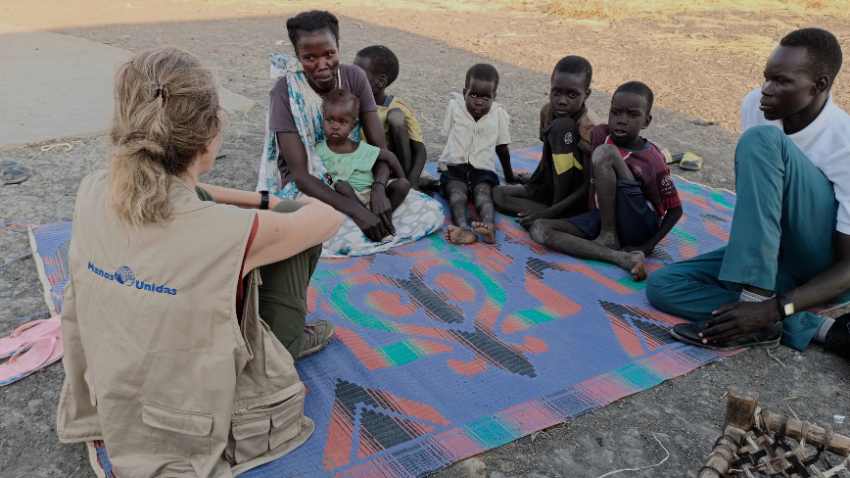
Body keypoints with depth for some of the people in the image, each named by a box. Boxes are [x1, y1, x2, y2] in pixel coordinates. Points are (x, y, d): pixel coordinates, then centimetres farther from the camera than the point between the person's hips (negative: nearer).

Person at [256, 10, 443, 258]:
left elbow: (379, 146, -8)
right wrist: (356, 210, -33)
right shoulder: (285, 93, -19)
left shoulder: (354, 77, -8)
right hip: (308, 188, -4)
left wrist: (379, 189, -30)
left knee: (431, 212, -11)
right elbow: (300, 175, -22)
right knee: (353, 237, -34)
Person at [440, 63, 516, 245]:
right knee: (457, 195, -32)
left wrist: (509, 176, 26)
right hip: (453, 169, 0)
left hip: (483, 171, 1)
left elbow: (501, 147, 16)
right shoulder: (455, 107, 3)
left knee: (483, 194, -32)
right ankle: (463, 230, -60)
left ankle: (489, 227, -61)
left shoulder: (498, 114, 4)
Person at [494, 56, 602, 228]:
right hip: (553, 187, 7)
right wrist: (529, 184, 4)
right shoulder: (547, 111, -4)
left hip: (579, 198, -7)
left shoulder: (591, 128, -24)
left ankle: (554, 213, -20)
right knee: (499, 193, -9)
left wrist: (548, 213, -28)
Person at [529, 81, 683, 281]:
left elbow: (675, 210, -4)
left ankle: (609, 238, -15)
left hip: (639, 226, -5)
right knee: (539, 229, -21)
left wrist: (647, 247, -12)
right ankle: (623, 258, -30)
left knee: (606, 152, -24)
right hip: (602, 217, 5)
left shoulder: (653, 160, -12)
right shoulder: (600, 134, -1)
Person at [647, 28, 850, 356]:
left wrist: (773, 309, -35)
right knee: (661, 286, -15)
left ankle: (760, 309, -32)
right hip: (775, 256, 7)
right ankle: (814, 327, -18)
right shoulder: (755, 106, -6)